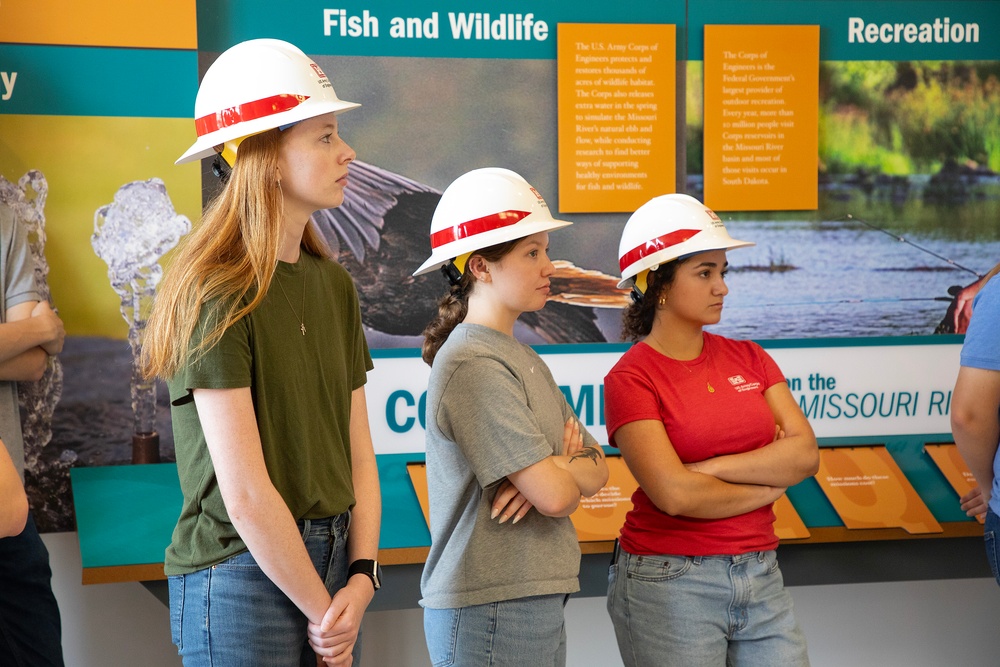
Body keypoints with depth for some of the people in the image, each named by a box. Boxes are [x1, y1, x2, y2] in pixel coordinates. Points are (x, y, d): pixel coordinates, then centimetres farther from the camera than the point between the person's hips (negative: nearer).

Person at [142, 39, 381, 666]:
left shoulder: (334, 285, 8)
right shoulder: (218, 296, -15)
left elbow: (358, 450, 6)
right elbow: (245, 493, -18)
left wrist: (362, 577, -6)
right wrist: (323, 611, -11)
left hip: (333, 559, 7)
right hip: (243, 571, -7)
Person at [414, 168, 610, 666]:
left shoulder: (523, 359, 13)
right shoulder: (473, 365, -16)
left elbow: (596, 470, 10)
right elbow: (556, 495, -20)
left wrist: (553, 468, -11)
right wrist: (567, 466, 2)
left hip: (536, 601, 8)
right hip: (489, 609, -8)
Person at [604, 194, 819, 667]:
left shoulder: (748, 358, 9)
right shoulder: (631, 379, -7)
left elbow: (805, 454, -3)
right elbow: (674, 494, -18)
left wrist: (712, 467, -13)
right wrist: (769, 483, -5)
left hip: (761, 577, 5)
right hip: (669, 586, -5)